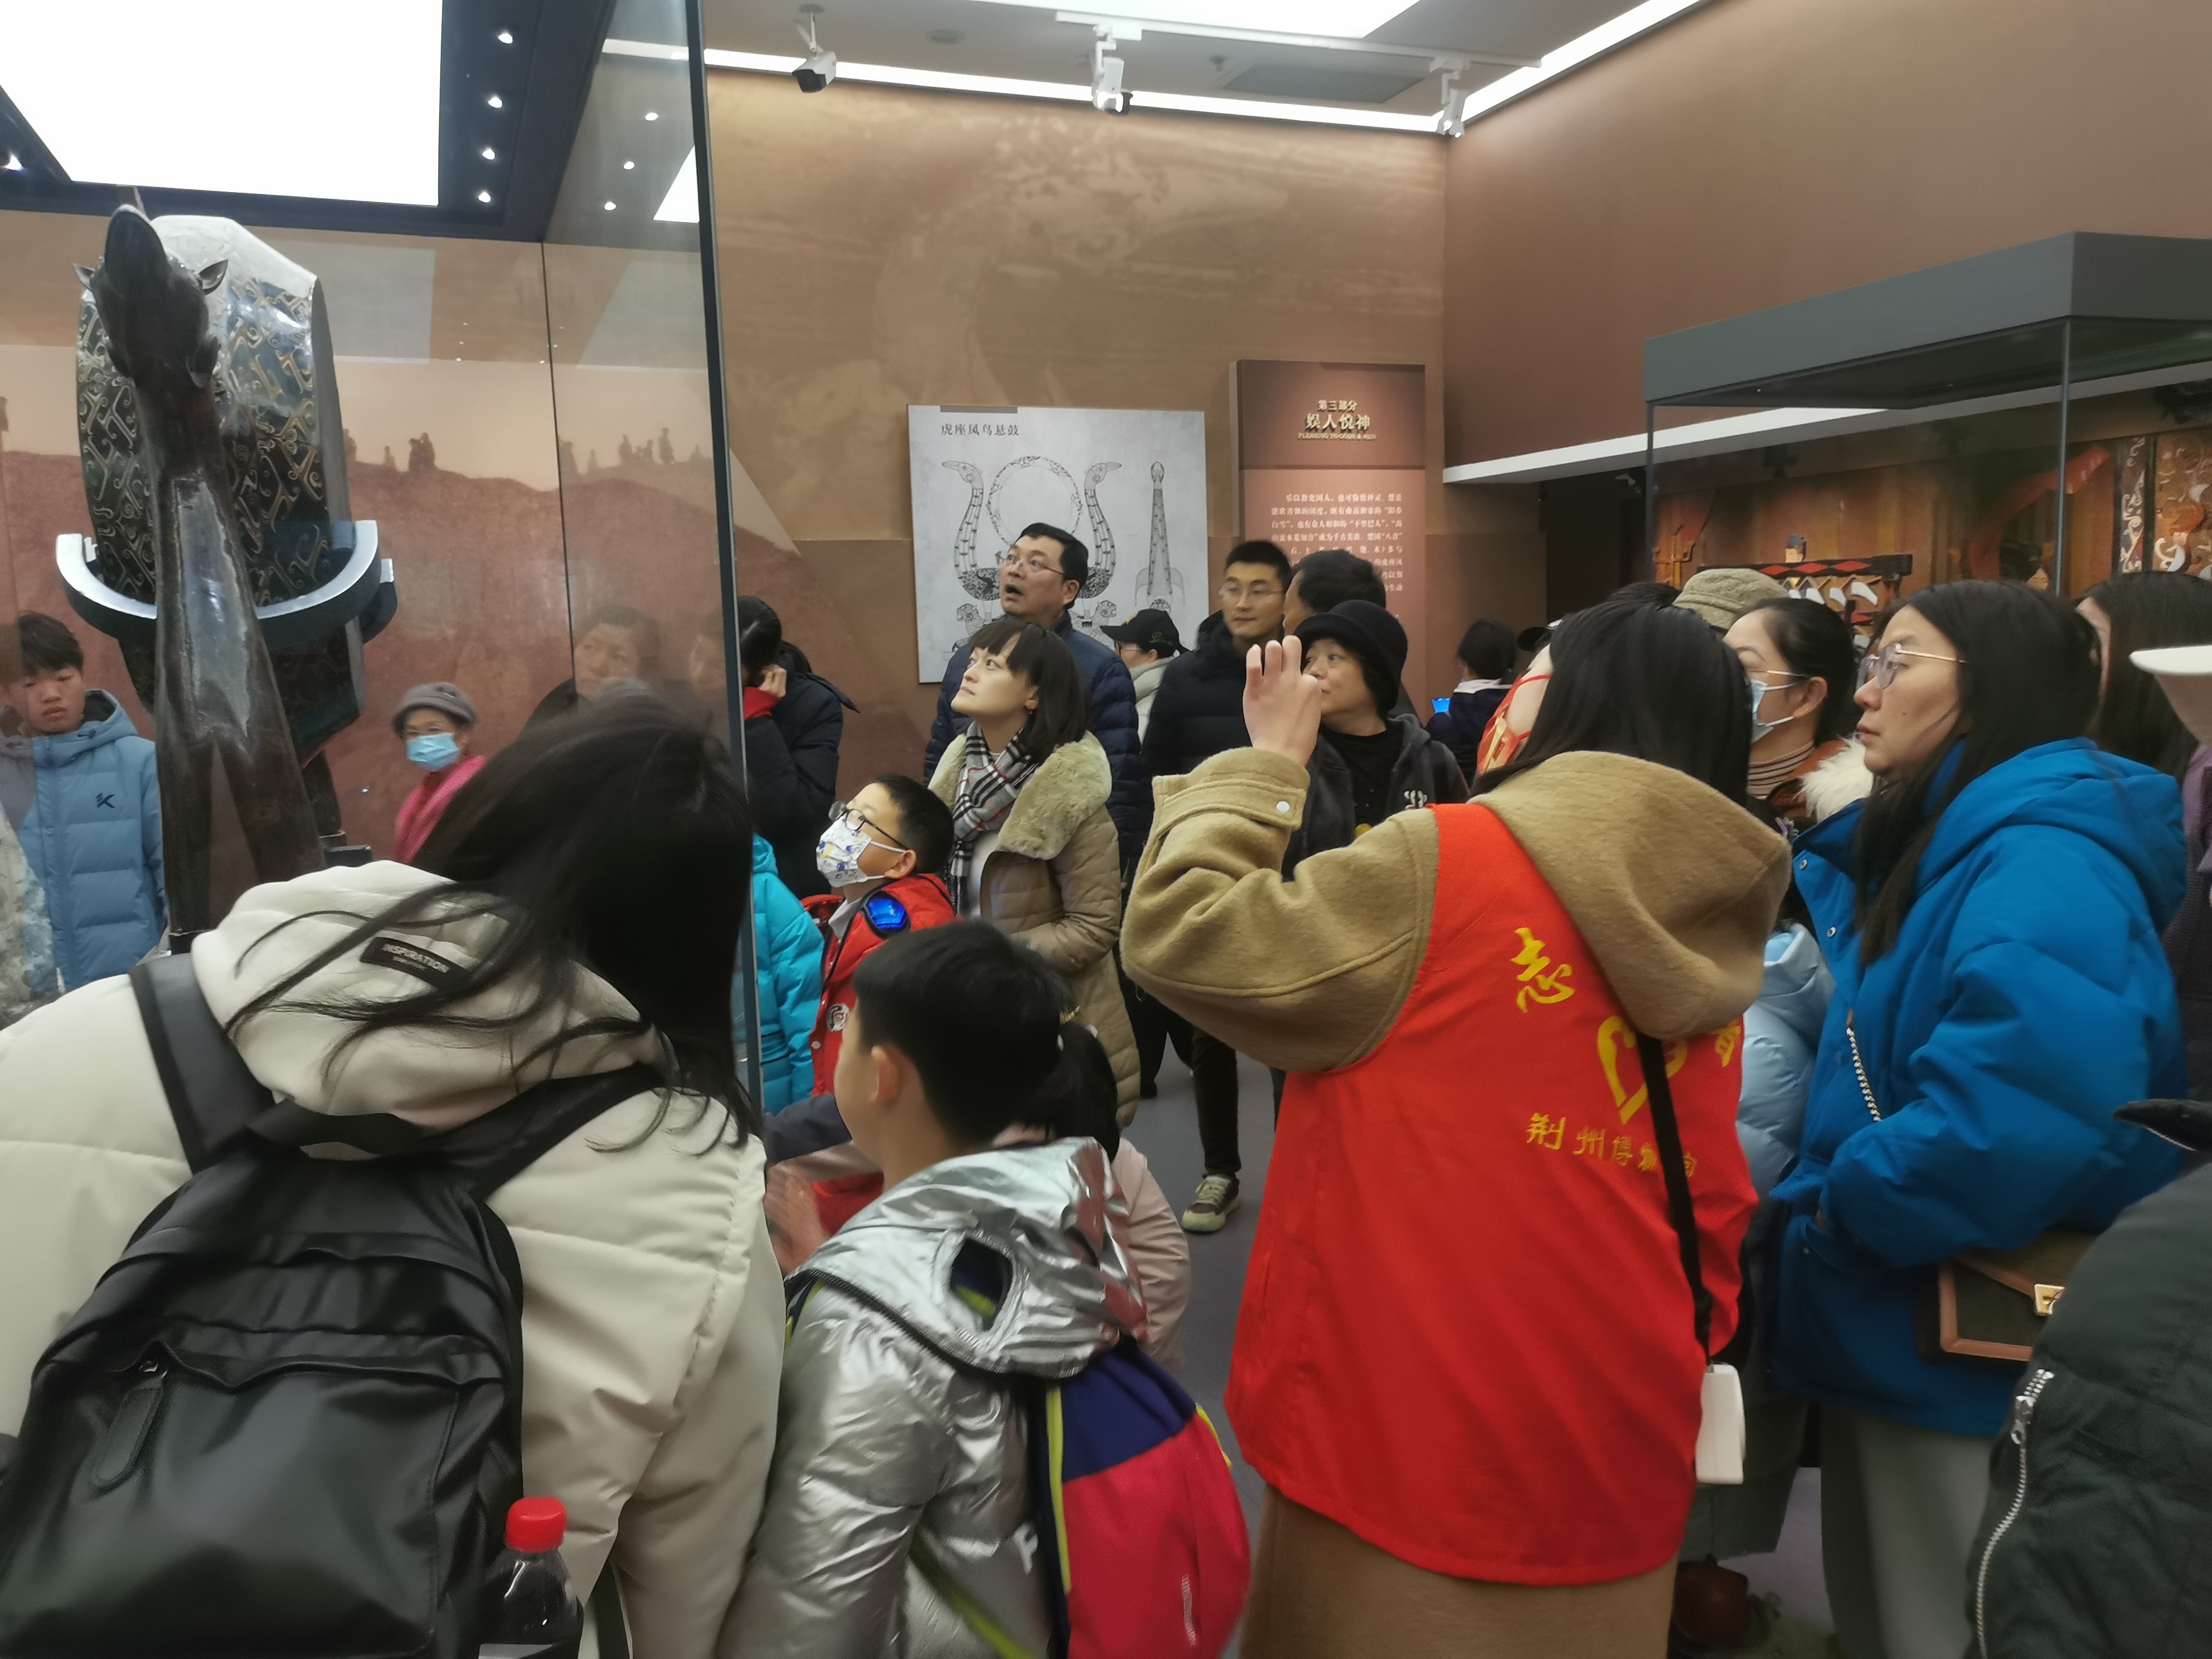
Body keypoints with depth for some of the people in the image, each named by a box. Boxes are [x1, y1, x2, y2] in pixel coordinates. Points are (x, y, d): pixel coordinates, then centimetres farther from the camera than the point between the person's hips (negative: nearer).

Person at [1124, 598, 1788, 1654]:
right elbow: (1712, 1213, 11)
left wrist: (1266, 764, -1)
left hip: (1413, 1429, -6)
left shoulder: (1445, 865, -16)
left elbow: (1181, 932, -12)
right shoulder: (1709, 954, 3)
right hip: (1616, 1442, 6)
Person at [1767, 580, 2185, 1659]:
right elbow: (1866, 1075, 23)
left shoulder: (2043, 862, -21)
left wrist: (1830, 1210, -21)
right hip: (1895, 1333, 9)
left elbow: (2012, 1127, -35)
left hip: (1970, 1362, -9)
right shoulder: (1935, 849, 10)